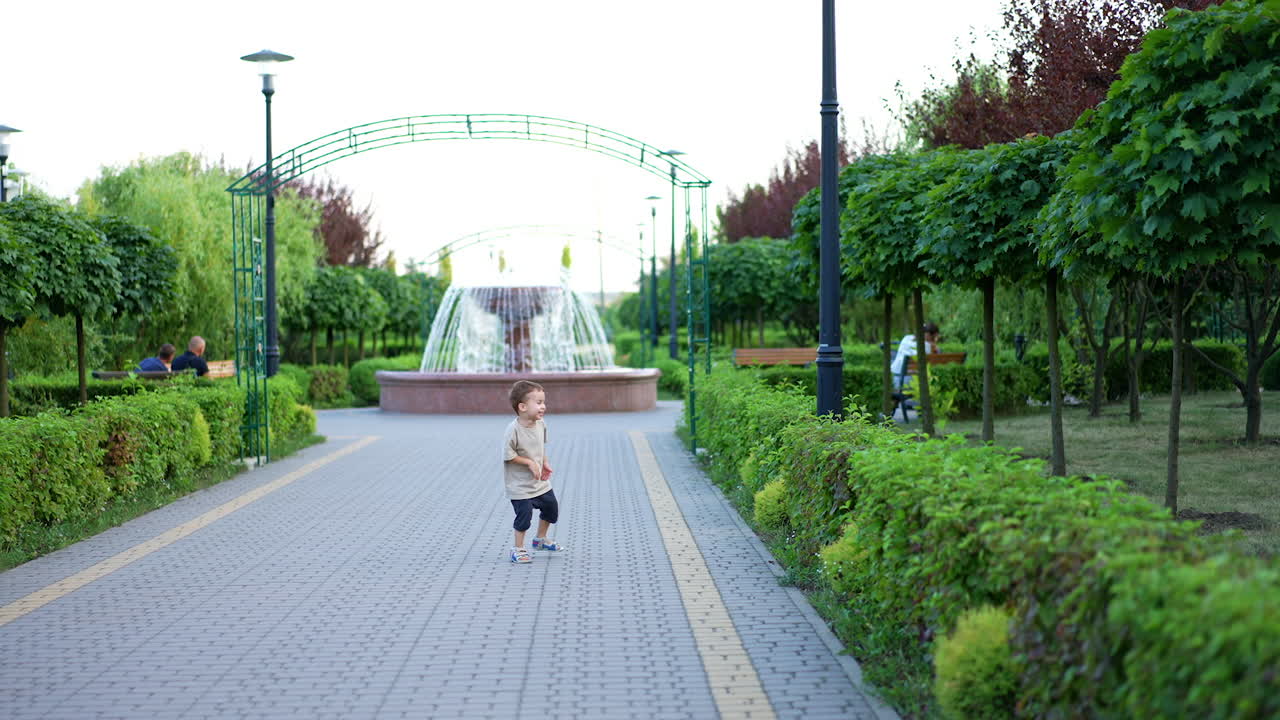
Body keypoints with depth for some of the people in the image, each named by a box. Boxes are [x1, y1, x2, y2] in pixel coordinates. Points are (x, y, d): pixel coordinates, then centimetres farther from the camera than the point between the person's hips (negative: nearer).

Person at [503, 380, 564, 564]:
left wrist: (545, 463, -1)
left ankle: (540, 539, 38)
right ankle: (518, 549, 16)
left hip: (540, 482, 8)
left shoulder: (541, 424, -5)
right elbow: (508, 456, -22)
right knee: (524, 514, -4)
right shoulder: (514, 430, -26)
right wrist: (529, 463, -22)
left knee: (551, 508, 16)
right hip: (520, 485, -7)